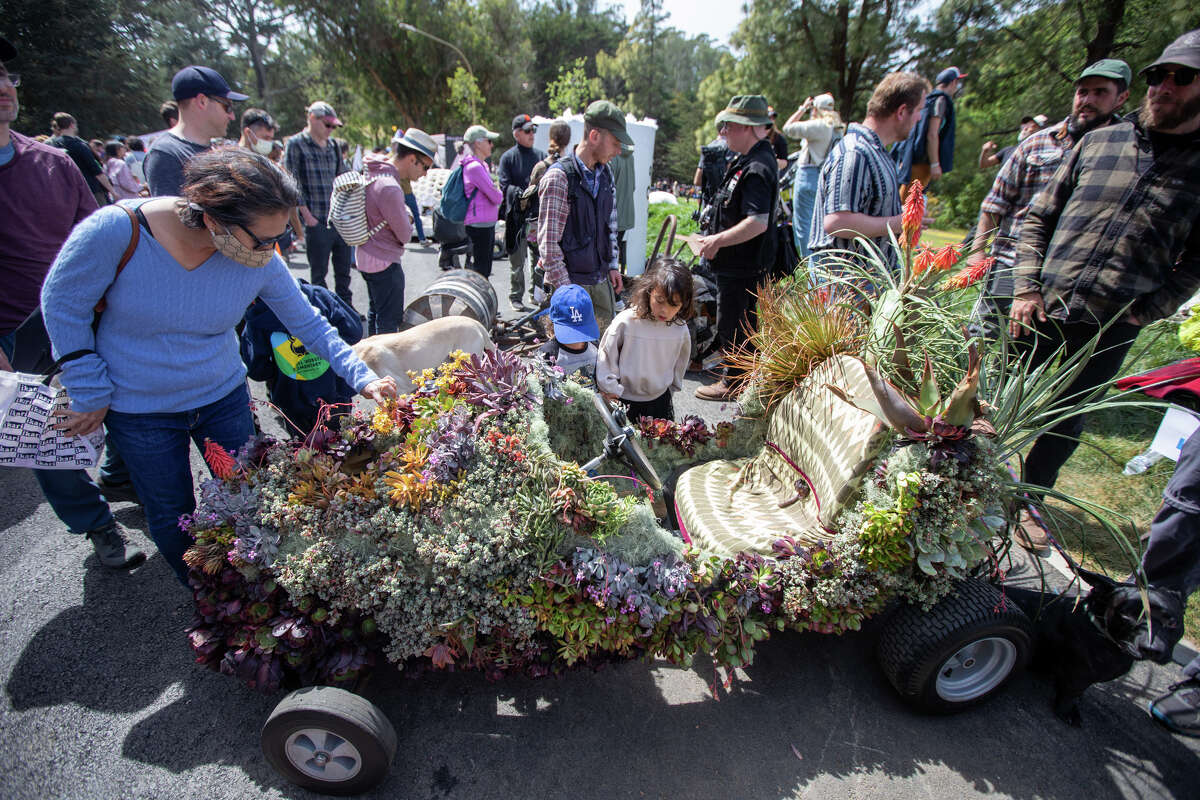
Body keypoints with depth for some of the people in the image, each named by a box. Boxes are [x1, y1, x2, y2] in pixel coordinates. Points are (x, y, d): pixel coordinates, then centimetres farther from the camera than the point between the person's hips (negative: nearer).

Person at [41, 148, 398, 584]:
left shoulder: (261, 259, -20)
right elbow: (62, 304, -13)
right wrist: (90, 394, -9)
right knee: (171, 515, 14)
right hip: (138, 409, -2)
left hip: (224, 396, 2)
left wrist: (364, 377, -20)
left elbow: (309, 324, -10)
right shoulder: (115, 231, -28)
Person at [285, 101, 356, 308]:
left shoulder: (333, 147, 14)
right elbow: (292, 184, -8)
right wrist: (307, 215, -13)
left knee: (344, 268, 12)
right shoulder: (295, 144, -3)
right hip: (317, 222, -5)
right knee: (319, 272, 3)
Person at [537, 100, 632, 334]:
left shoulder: (605, 173, 9)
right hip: (570, 281, -7)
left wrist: (612, 265, 14)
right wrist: (565, 288, -17)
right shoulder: (559, 176, -15)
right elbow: (548, 242, -16)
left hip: (601, 279, 7)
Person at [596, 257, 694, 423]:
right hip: (624, 399, -2)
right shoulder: (626, 322, -22)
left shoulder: (680, 329, -11)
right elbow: (606, 358, -10)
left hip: (659, 401, 3)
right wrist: (611, 390, -6)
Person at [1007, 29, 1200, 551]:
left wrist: (1148, 310, -7)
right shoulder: (1097, 142, 7)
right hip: (1041, 310, 1)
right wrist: (1027, 288, -3)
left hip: (1111, 327, 0)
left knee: (1068, 419, 10)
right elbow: (1037, 217, 8)